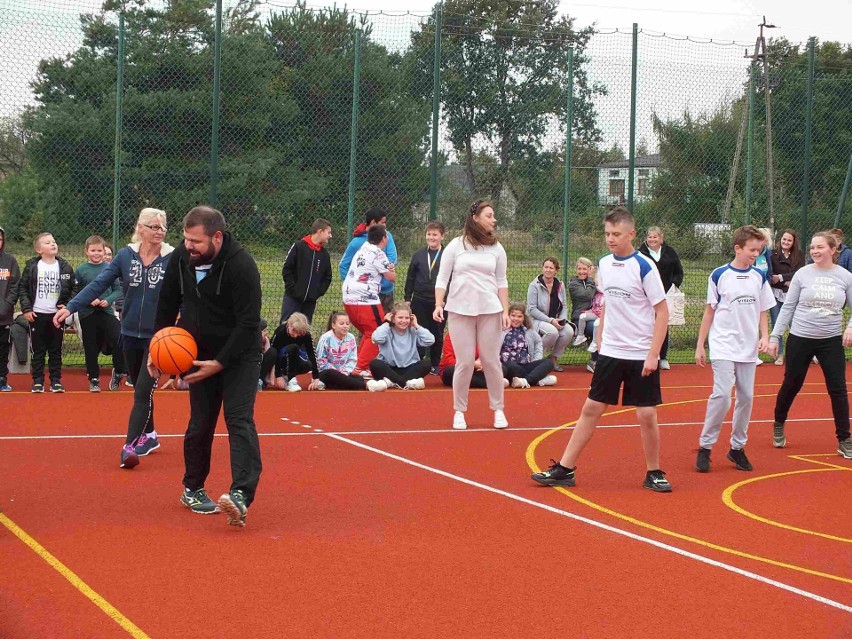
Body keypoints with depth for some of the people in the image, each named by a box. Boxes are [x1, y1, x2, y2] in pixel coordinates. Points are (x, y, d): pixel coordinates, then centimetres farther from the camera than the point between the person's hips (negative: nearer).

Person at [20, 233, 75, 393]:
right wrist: (26, 308, -7)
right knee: (38, 350, 4)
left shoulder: (64, 267, 3)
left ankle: (56, 381, 12)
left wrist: (67, 305, -2)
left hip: (57, 315, 1)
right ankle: (38, 381, 10)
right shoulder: (32, 266, -1)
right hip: (36, 314, -1)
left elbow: (73, 288, 10)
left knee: (56, 350, 6)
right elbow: (22, 288, 1)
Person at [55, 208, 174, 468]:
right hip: (130, 334, 4)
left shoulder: (174, 259, -9)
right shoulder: (125, 255, -1)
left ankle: (130, 446, -11)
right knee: (140, 390, 16)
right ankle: (149, 436, 33)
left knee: (143, 391, -9)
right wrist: (71, 307, -9)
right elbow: (99, 284, -2)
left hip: (159, 337, -4)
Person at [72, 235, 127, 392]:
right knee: (91, 348, 7)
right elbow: (75, 293, 0)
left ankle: (119, 370, 6)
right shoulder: (81, 270, 0)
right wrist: (89, 300, -15)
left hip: (106, 312, 0)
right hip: (87, 314, 0)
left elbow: (117, 289, 4)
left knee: (118, 339, -16)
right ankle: (93, 379, 21)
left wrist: (108, 300, -12)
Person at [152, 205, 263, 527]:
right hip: (200, 354, 5)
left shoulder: (241, 266, -25)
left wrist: (220, 363, -24)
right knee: (200, 424, 10)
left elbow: (248, 324, -24)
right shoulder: (181, 257, -7)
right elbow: (168, 303, 10)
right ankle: (193, 489, 28)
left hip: (240, 355, -5)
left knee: (239, 420, -17)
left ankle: (241, 496, -29)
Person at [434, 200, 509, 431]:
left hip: (490, 311, 2)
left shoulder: (496, 248, 7)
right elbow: (442, 277, 2)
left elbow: (501, 281, 10)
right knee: (465, 362, -2)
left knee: (491, 360, 2)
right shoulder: (456, 245, 1)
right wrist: (438, 304, -9)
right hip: (459, 310, -1)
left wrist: (505, 311, 2)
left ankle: (498, 409, 14)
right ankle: (459, 411, 12)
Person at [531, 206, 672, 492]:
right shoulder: (604, 265, 5)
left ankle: (654, 473, 16)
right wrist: (600, 341, 14)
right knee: (591, 409, 5)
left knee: (646, 415, -1)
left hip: (641, 356, -5)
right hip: (610, 352, 5)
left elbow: (662, 312, -11)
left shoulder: (645, 267, -12)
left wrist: (653, 354, -16)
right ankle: (565, 469, 9)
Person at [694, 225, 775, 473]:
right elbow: (709, 311, 2)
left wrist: (764, 337, -3)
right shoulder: (719, 275, -4)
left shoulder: (759, 278, 6)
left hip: (748, 349, 4)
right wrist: (700, 346, 2)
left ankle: (737, 447, 18)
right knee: (722, 395, -14)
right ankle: (705, 447, -2)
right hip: (723, 347, -4)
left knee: (746, 397, 4)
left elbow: (762, 312, 14)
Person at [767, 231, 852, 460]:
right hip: (800, 338, 0)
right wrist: (774, 336, -2)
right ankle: (778, 426, 35)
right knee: (791, 386, 11)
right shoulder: (802, 274, -3)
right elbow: (788, 307, 1)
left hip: (831, 340, 0)